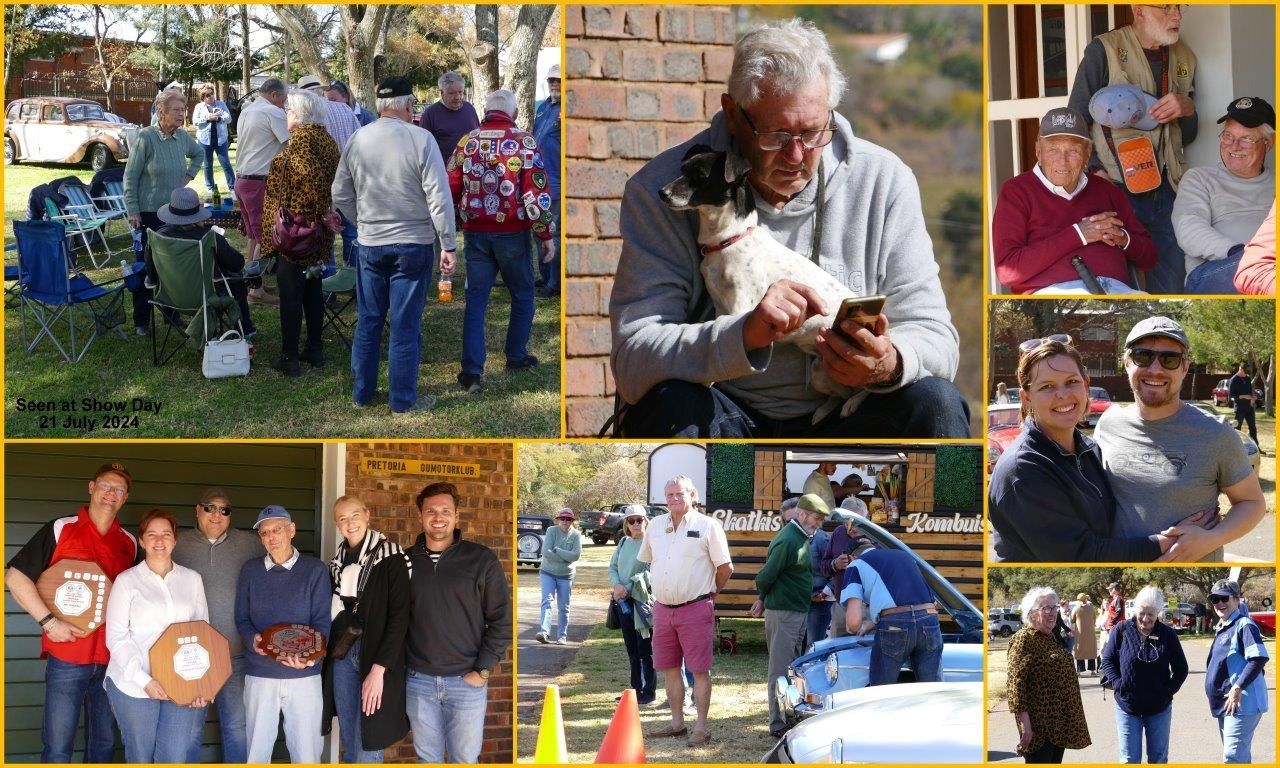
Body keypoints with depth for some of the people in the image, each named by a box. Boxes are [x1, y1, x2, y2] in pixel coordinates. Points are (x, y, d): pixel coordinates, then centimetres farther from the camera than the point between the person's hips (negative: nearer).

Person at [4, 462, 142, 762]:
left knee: (104, 745, 12)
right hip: (66, 657, -4)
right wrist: (49, 621, -15)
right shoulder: (60, 529, -2)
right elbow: (15, 576, -7)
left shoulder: (130, 544, 10)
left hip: (113, 659, 4)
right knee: (57, 750, -4)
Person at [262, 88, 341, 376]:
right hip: (319, 230, 9)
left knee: (290, 290, -2)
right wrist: (323, 213, 13)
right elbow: (335, 181, 10)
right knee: (312, 287, 17)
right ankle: (315, 349, 23)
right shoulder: (326, 141, 9)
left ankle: (289, 357, 2)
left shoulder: (301, 142, -18)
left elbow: (313, 178, -27)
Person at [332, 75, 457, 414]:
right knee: (405, 324, 3)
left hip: (370, 243, 4)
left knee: (368, 321, 14)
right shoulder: (421, 140, -14)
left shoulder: (357, 140, -1)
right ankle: (403, 399, 9)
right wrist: (448, 245, -8)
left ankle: (362, 392, 22)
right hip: (413, 244, -4)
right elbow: (439, 197, -14)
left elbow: (340, 195, 7)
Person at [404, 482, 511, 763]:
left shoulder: (481, 560, -3)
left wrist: (483, 670, -8)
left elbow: (501, 620, -3)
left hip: (467, 680, -2)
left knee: (465, 759, 2)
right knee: (427, 758, 10)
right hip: (419, 680, 2)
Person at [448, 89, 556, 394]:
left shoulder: (468, 142, 3)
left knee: (475, 299, 4)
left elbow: (450, 188, 7)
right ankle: (516, 357, 24)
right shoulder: (524, 142, -8)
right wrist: (546, 235, -5)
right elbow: (537, 193, -13)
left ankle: (472, 369, -4)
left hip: (475, 232, 3)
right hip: (512, 233, -3)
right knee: (522, 294, 17)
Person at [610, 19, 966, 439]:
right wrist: (744, 337, -36)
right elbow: (633, 361, -18)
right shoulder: (662, 191, -9)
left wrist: (891, 364, -28)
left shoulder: (883, 181, -1)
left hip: (846, 417, 2)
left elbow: (932, 334, -3)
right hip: (723, 418, -2)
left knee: (934, 402, -26)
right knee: (669, 404, -34)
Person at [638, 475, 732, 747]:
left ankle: (701, 727, 2)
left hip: (695, 609, -5)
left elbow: (725, 567, -2)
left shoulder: (707, 526, -6)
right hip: (663, 609, 5)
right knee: (669, 667, 12)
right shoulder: (656, 525, 8)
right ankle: (677, 722, 23)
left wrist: (711, 593, 8)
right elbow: (647, 559, 21)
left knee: (699, 670, -2)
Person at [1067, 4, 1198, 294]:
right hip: (1118, 190, -5)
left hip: (1166, 190, 5)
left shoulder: (1184, 58, 14)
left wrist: (1188, 109, -1)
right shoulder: (1104, 50, -3)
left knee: (1171, 284, 2)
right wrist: (1096, 170, -15)